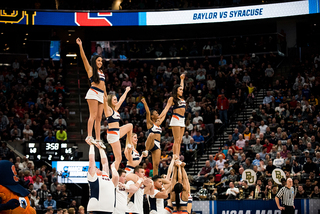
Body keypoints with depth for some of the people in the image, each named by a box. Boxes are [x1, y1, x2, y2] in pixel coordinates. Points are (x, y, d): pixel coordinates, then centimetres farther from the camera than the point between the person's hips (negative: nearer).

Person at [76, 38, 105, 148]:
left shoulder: (101, 72, 25)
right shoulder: (90, 69, 6)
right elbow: (84, 58, -5)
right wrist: (80, 46, -13)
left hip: (101, 95, 7)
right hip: (93, 93, -7)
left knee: (99, 117, 3)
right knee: (93, 115, -17)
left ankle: (98, 139, 2)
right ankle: (89, 137, -23)